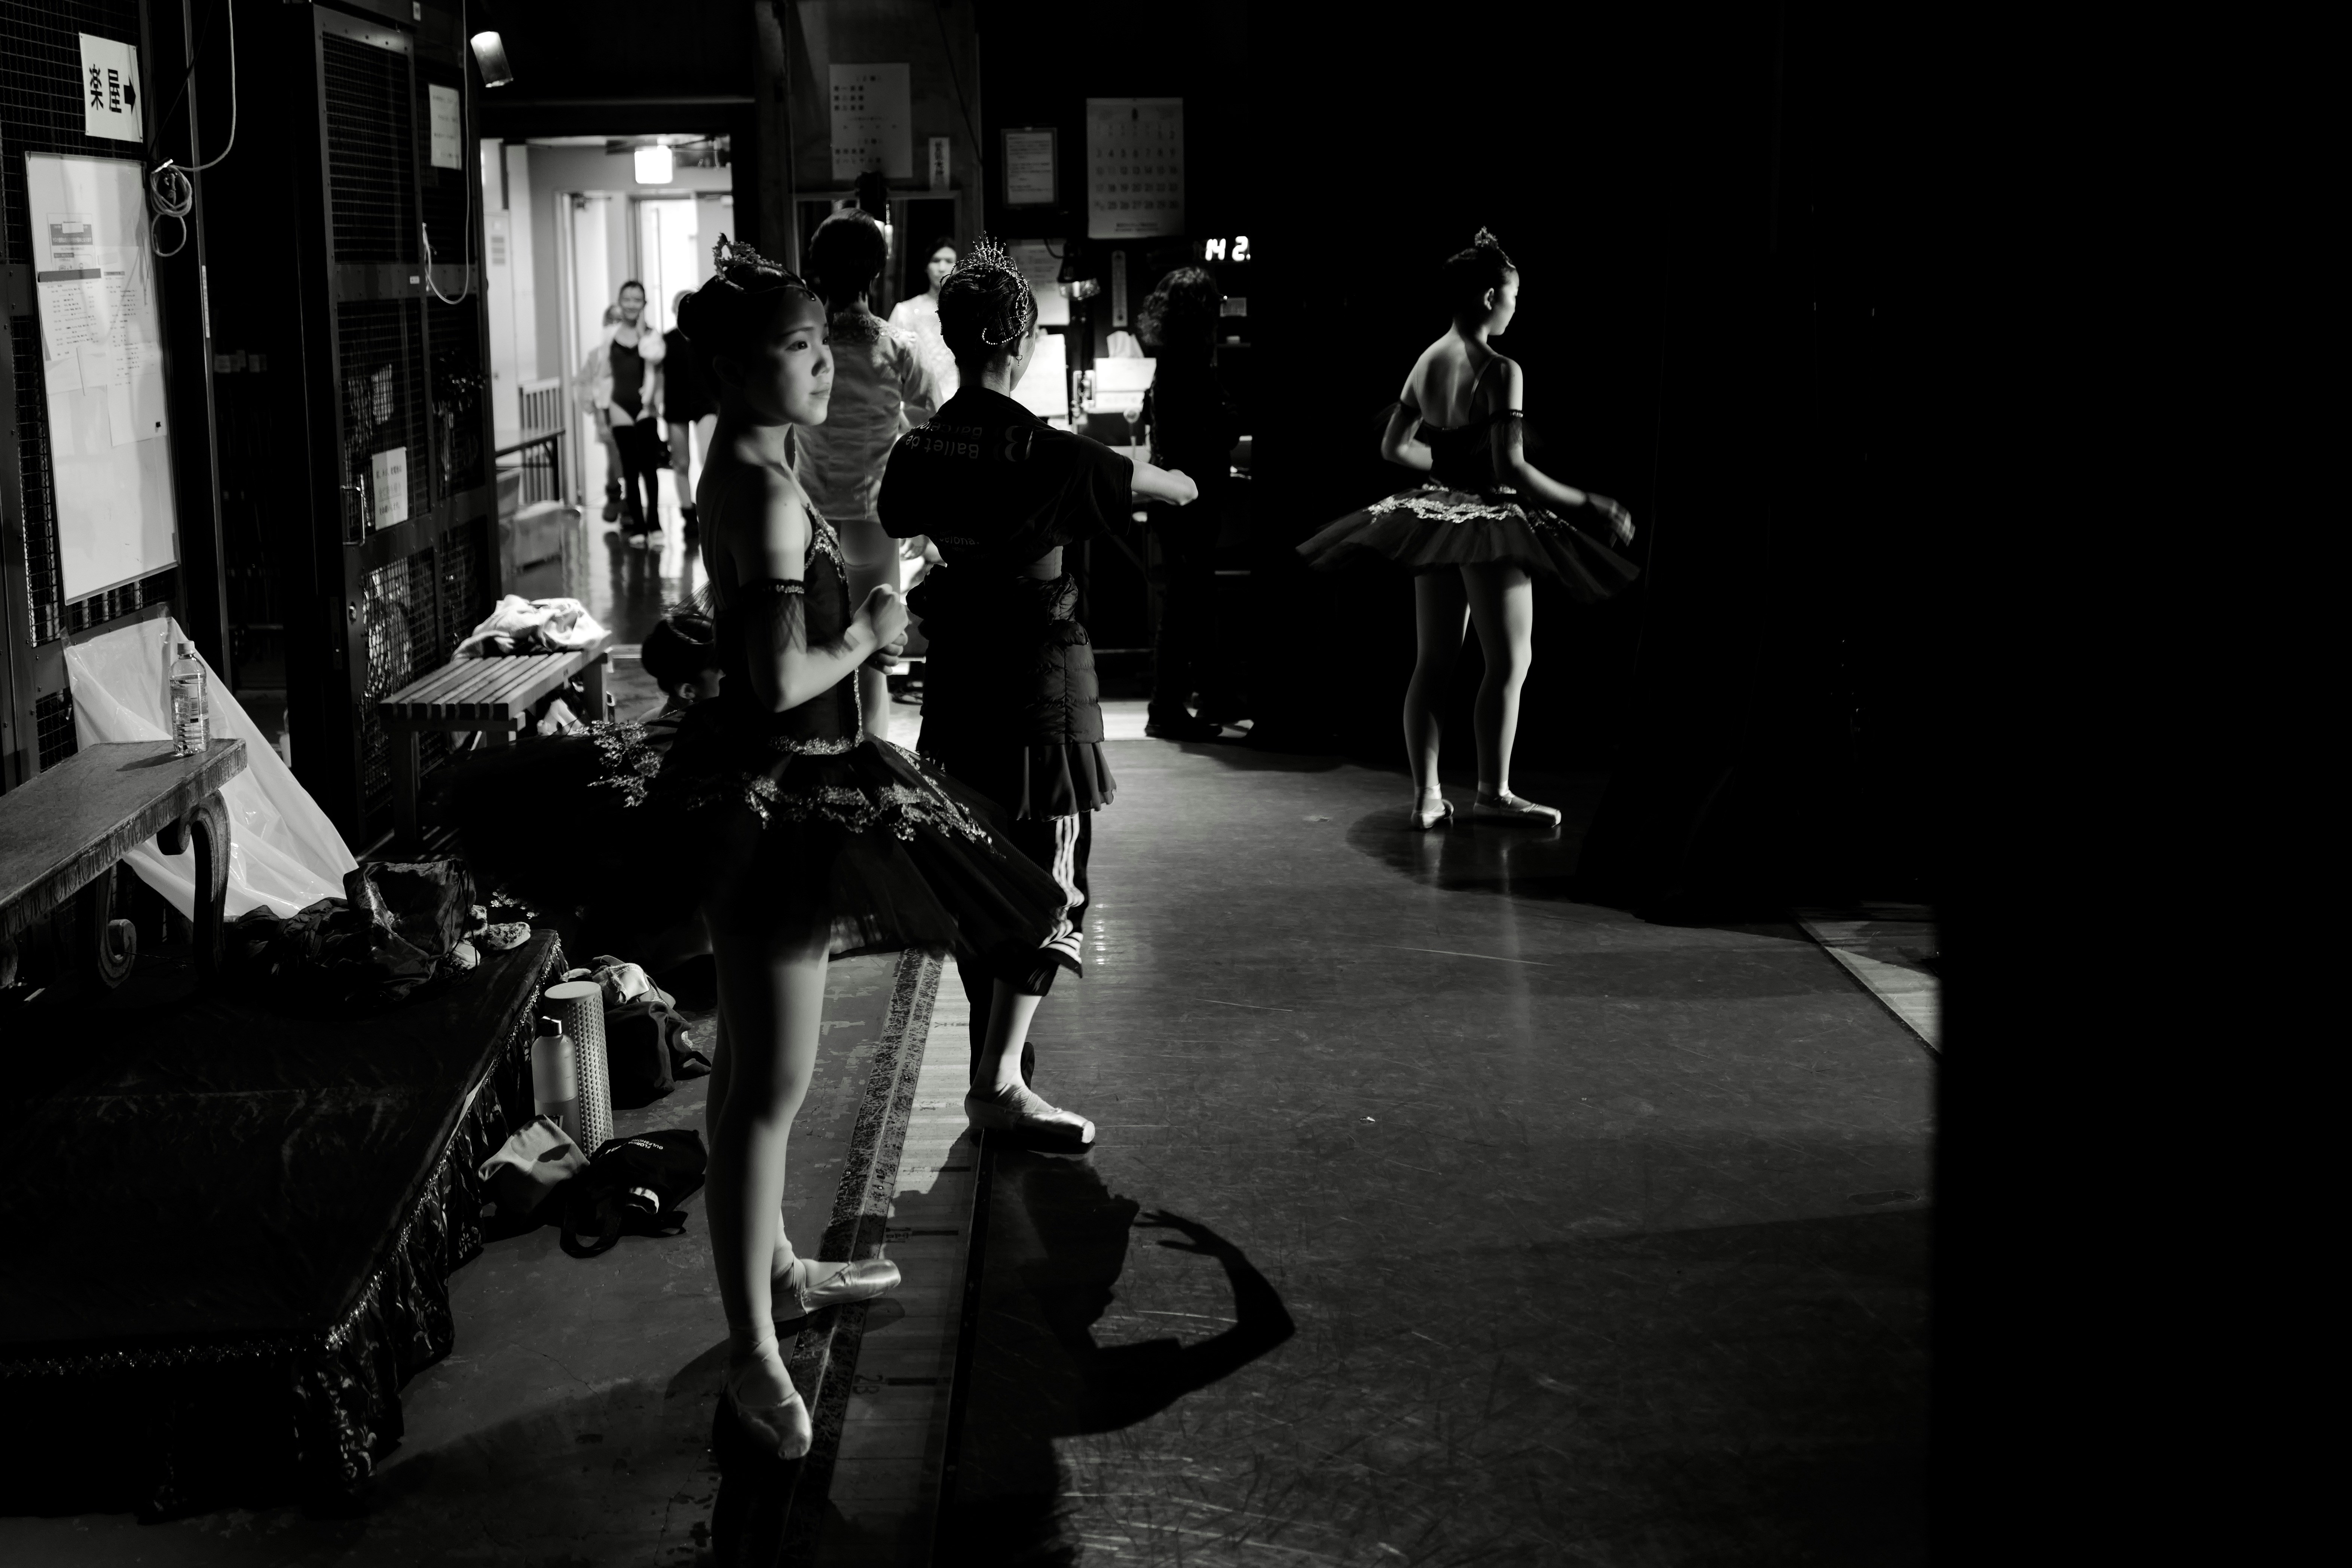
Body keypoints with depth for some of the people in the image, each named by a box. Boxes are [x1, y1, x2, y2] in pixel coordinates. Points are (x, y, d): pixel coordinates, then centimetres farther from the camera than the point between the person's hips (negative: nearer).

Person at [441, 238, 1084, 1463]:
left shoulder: (744, 475, 10)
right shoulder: (767, 492, -20)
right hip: (772, 798, -11)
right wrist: (871, 633, -11)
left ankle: (776, 1269, 39)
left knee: (754, 1062, 22)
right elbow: (784, 681, -26)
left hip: (766, 784, 11)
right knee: (769, 1085, -8)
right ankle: (753, 1365, -2)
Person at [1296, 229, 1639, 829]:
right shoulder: (1500, 372, -17)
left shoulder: (1426, 363, 4)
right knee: (1509, 662, 3)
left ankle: (1426, 795, 12)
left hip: (1434, 518, 7)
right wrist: (1590, 504, -18)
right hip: (1488, 523, -7)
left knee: (1433, 663, 11)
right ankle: (1493, 794, 5)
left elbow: (1394, 447, 13)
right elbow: (1512, 470, -23)